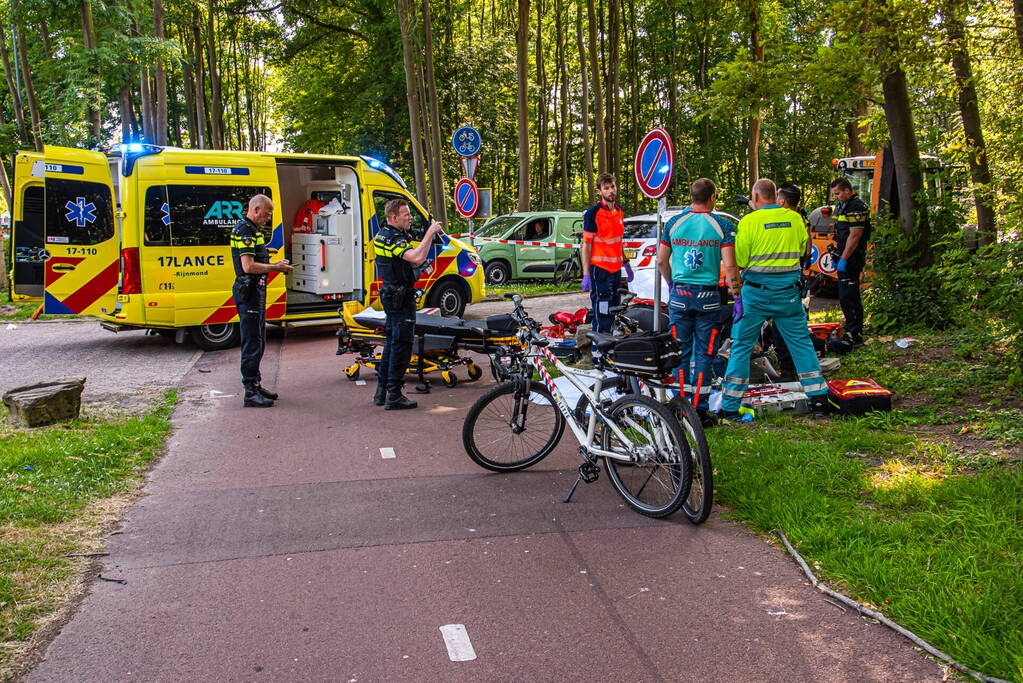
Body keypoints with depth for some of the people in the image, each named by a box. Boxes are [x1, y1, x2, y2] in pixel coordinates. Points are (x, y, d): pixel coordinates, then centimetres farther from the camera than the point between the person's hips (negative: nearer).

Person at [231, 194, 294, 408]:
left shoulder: (252, 230, 18)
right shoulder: (245, 230, -15)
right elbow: (248, 266, -23)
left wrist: (275, 265, 11)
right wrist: (275, 268, -13)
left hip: (256, 291, 11)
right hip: (248, 292, -11)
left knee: (258, 342, 17)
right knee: (252, 343, -7)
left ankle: (256, 384, 26)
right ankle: (251, 392, -3)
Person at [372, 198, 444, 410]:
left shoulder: (383, 234, 12)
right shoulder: (393, 239, -21)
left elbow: (412, 255, 19)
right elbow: (417, 258, -38)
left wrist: (430, 234, 10)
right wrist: (430, 233, -28)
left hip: (389, 295, 10)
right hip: (401, 298, -10)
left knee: (391, 342, 17)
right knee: (401, 345, -5)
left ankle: (381, 391, 23)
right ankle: (393, 396, -1)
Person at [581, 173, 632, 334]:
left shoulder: (619, 211, 12)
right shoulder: (593, 213, -11)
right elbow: (586, 245, -12)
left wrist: (626, 264, 22)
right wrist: (586, 274, -18)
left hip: (616, 269, 8)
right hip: (599, 269, -8)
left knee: (613, 312, 15)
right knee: (602, 315, -9)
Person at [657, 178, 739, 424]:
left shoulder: (674, 223, 3)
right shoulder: (722, 225, -4)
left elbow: (661, 261, 7)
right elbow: (729, 265, -9)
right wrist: (736, 295, 0)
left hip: (679, 295, 2)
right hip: (708, 297, -2)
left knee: (681, 352, 10)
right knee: (704, 354, 5)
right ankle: (699, 409, 6)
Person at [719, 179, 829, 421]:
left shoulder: (749, 221, -9)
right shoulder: (795, 218, 3)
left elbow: (739, 260, -8)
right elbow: (802, 249, 16)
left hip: (757, 291, -3)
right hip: (789, 290, 3)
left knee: (742, 345, 4)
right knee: (800, 342, 14)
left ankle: (729, 407, 5)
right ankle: (818, 398, 16)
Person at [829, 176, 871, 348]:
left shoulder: (856, 207, -14)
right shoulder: (842, 206, 18)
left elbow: (854, 235, -21)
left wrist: (843, 259, -22)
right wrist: (837, 256, 20)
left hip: (852, 259, -11)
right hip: (845, 258, 11)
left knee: (847, 297, -13)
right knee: (850, 296, 15)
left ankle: (854, 335, -11)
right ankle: (856, 333, 23)